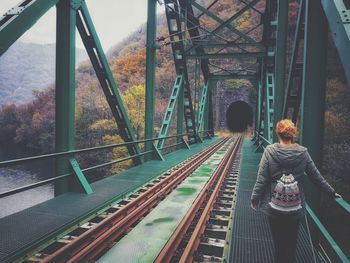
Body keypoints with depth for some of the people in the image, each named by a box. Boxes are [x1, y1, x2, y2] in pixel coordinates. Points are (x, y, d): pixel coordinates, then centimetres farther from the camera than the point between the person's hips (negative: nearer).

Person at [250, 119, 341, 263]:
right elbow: (316, 177, 0)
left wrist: (254, 198, -1)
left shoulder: (269, 151, -13)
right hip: (295, 207, 2)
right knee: (291, 240, 20)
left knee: (278, 240, 16)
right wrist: (332, 192, 15)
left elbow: (261, 179, -12)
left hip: (275, 206, -1)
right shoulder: (303, 152, -7)